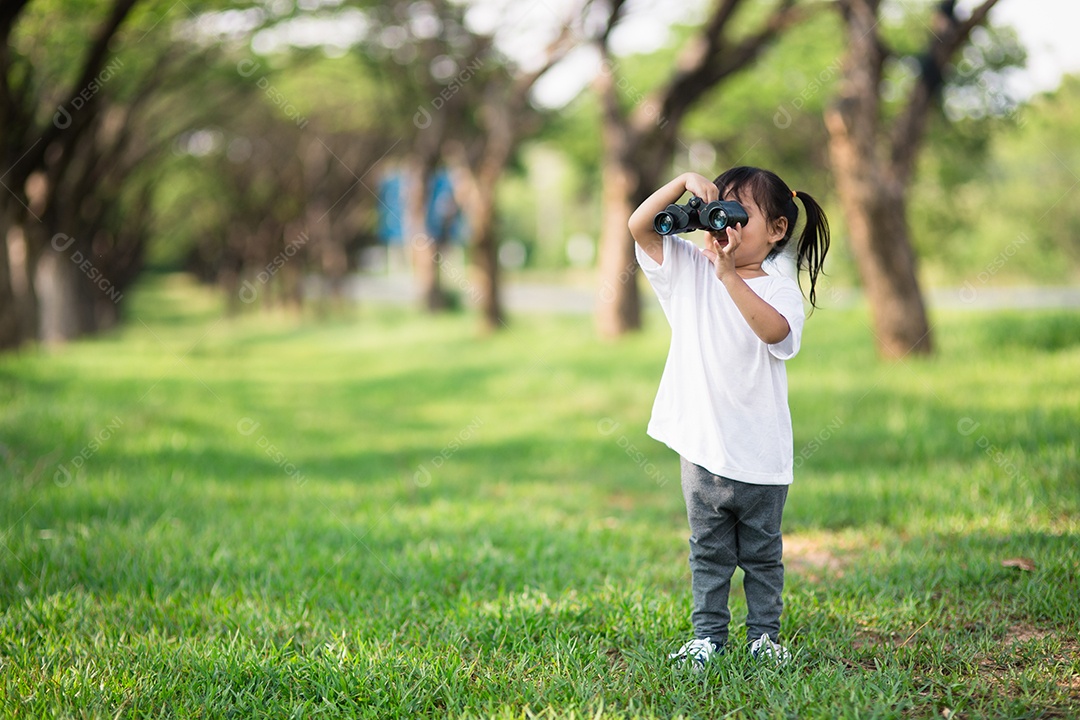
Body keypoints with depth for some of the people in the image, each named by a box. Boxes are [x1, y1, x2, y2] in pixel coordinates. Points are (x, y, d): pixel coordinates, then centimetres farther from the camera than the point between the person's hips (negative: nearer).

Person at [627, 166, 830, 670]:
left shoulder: (779, 289, -6)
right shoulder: (689, 269, 3)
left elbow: (775, 330, -27)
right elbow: (640, 226, -4)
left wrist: (728, 274, -30)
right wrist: (685, 182, -15)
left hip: (760, 452, -2)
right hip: (702, 443, 2)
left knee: (762, 551, 11)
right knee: (709, 550, 12)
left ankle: (765, 635, 22)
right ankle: (708, 636, 19)